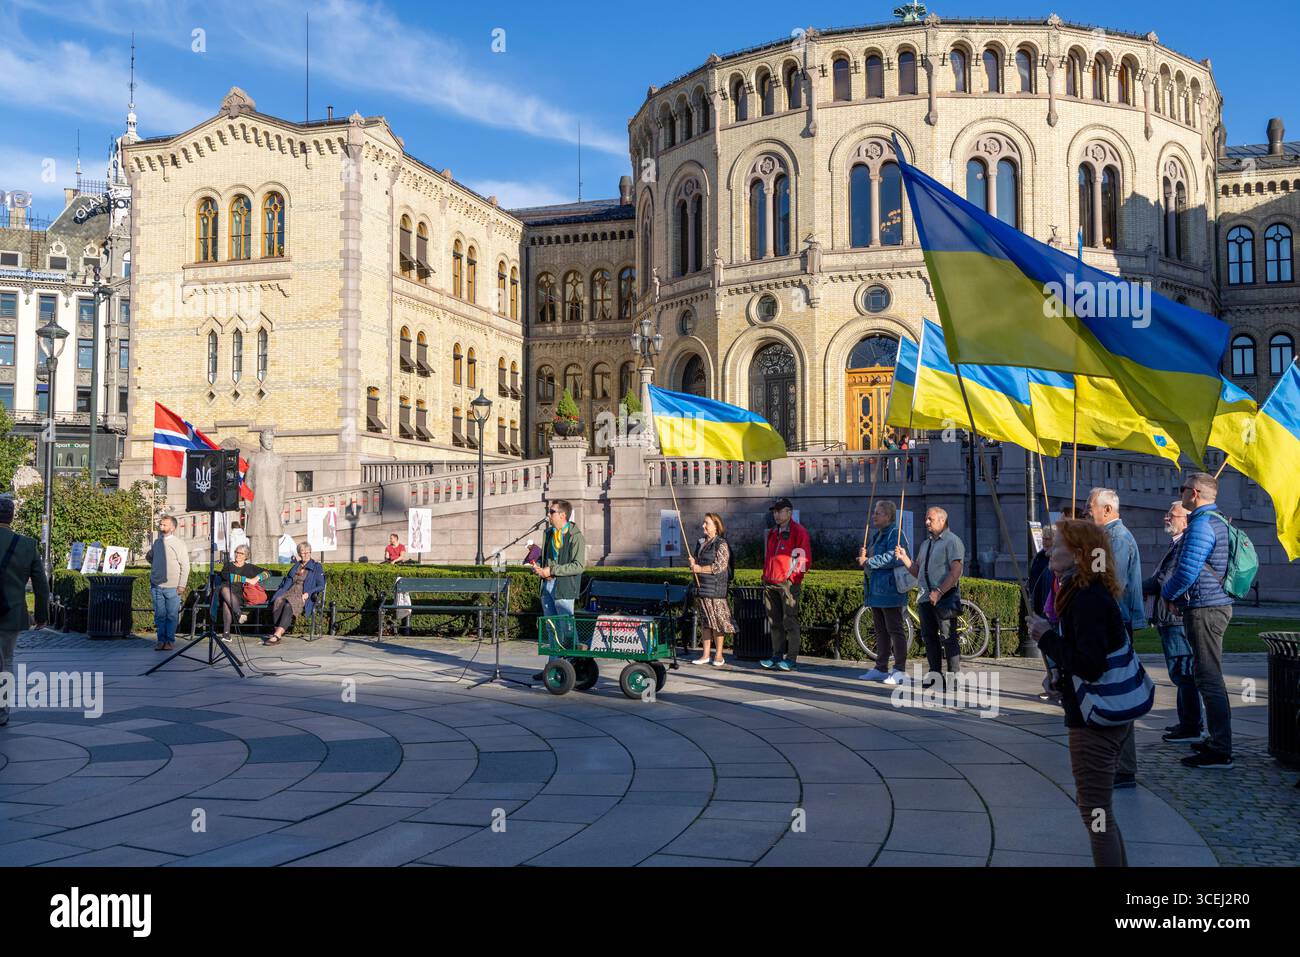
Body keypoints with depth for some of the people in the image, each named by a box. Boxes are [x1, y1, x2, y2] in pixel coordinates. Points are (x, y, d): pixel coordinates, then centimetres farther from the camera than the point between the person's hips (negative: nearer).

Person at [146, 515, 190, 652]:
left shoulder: (178, 544, -5)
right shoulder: (156, 542, 10)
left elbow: (185, 566, -6)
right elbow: (150, 557, 28)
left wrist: (181, 585, -11)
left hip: (172, 587, -5)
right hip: (156, 586, 5)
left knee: (172, 615, 0)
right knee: (159, 615, 7)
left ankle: (170, 641, 7)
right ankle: (161, 640, 13)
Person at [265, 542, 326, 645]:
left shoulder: (316, 567, 12)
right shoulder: (295, 566, 27)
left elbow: (321, 586, 5)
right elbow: (286, 581, 28)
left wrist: (308, 593, -10)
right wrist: (282, 590, 6)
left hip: (303, 596, -4)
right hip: (289, 592, 4)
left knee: (289, 604, -37)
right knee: (278, 601, -32)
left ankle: (278, 634, -47)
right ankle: (276, 630, -38)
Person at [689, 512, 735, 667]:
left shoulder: (721, 544, -7)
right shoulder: (700, 543, 17)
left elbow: (720, 566, -15)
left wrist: (699, 568, -13)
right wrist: (693, 563, 4)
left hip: (715, 588, -7)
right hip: (701, 587, 7)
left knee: (717, 620, -5)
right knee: (704, 622, 9)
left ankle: (719, 655, 3)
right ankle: (705, 655, 13)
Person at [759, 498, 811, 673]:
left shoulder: (799, 532, -4)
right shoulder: (773, 532, 20)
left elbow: (805, 558, -9)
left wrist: (793, 576, -12)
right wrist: (765, 576, 18)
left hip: (788, 584, -7)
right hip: (770, 584, 8)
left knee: (790, 622, -6)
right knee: (774, 623, 9)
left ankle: (791, 659, -4)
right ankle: (777, 656, 15)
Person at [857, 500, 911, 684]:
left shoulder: (895, 534, -12)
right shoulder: (876, 535, 19)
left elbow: (892, 558, -26)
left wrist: (868, 562, -18)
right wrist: (864, 556, 5)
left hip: (889, 591, -10)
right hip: (876, 591, 10)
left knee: (895, 631, -5)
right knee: (880, 631, 14)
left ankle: (900, 671, -1)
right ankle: (881, 669, 20)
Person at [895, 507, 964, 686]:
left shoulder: (952, 542, -5)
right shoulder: (925, 544, 21)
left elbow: (955, 572, -16)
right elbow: (917, 572, 21)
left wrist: (939, 592, -22)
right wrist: (904, 557, 7)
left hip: (944, 597, -8)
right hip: (925, 597, 8)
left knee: (947, 638, -8)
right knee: (929, 637, 9)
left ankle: (954, 675, -4)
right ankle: (934, 673, 17)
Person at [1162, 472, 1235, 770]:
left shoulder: (1201, 525, -17)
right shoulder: (1218, 521, 16)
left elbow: (1186, 572, -22)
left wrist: (1166, 593, -4)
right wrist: (1175, 594, 19)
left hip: (1203, 610, -11)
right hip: (1218, 605, 11)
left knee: (1209, 679, -8)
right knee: (1211, 677, 18)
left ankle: (1220, 751, -6)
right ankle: (1218, 740, 26)